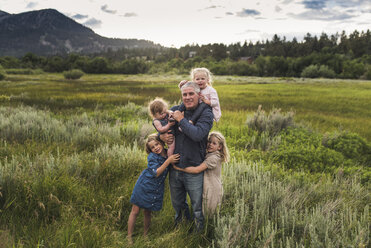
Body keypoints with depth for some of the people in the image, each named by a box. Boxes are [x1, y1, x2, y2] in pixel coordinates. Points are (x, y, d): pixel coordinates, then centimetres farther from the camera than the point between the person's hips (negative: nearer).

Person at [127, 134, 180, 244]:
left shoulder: (168, 153, -2)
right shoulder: (152, 157, -17)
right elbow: (155, 173, -23)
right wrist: (168, 161, -29)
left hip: (156, 190, 4)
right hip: (143, 186, -3)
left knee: (148, 212, 15)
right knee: (135, 211, 2)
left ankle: (145, 235, 32)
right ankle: (129, 237, 12)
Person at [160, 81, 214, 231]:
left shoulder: (206, 113, -11)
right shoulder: (175, 110, 3)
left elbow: (198, 134, -28)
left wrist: (181, 119, -19)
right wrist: (161, 135, -2)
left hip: (194, 171, -5)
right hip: (174, 168, 5)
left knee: (198, 208, 9)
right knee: (177, 204, 24)